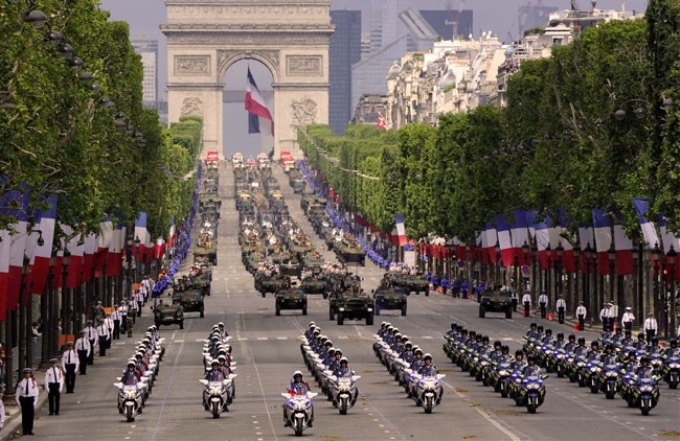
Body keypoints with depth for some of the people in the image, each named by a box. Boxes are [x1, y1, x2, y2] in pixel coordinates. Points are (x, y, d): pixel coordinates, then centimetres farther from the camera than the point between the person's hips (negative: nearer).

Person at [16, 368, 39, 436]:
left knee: (31, 415, 2)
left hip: (31, 399, 0)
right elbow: (18, 393, 5)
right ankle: (25, 431, 7)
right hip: (23, 399, 0)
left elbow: (36, 392, 2)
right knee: (24, 415, 2)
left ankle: (30, 430, 9)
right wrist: (18, 402, -1)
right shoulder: (21, 383, 2)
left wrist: (35, 402, -4)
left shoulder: (33, 382, 2)